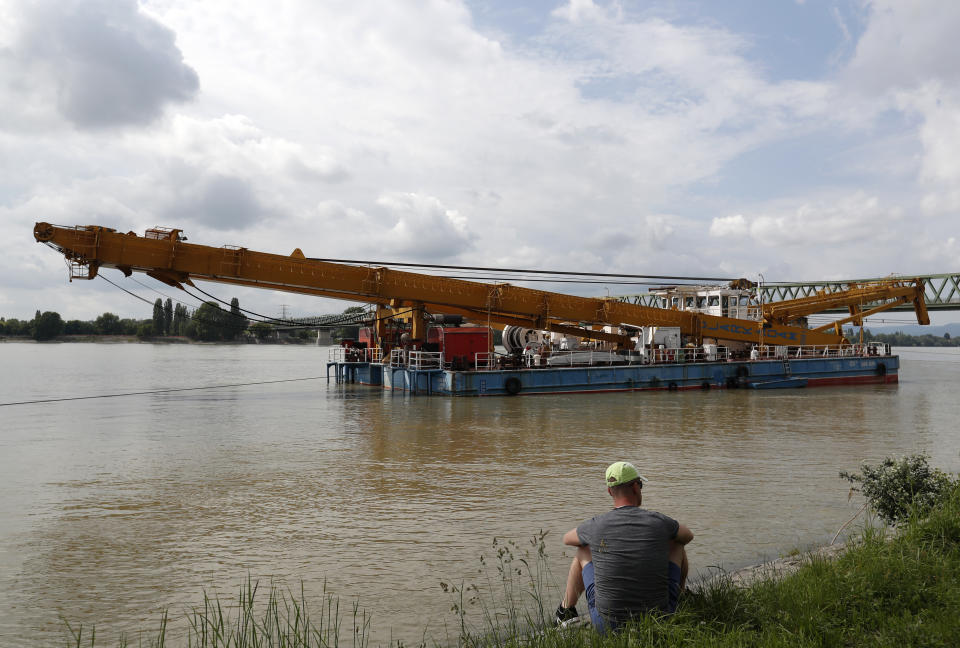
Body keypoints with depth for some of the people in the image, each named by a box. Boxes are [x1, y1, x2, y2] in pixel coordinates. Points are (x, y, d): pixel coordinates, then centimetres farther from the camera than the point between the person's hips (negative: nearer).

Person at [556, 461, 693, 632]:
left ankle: (566, 611, 38)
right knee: (677, 545, 19)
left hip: (608, 625, 0)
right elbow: (688, 535, 15)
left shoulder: (596, 525, -9)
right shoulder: (658, 521, -10)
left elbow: (567, 538, 15)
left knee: (583, 551, 22)